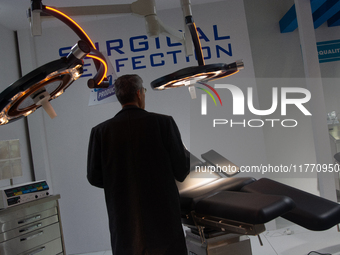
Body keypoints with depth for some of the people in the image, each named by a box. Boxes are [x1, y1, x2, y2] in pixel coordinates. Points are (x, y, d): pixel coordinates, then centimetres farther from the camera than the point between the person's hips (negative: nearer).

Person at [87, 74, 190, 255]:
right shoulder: (164, 123, -9)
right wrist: (186, 154, 15)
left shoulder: (100, 131, -4)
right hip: (162, 216, -2)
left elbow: (94, 177, -1)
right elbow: (181, 172, -7)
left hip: (124, 222, 2)